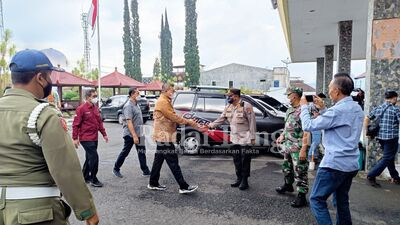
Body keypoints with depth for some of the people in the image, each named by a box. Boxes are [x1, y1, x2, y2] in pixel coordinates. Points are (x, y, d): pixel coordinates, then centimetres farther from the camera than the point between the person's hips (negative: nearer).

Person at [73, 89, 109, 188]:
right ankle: (94, 180, 3)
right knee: (94, 157, -9)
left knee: (89, 158, 16)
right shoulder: (81, 109, -11)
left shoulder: (95, 108, 11)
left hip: (94, 138, 8)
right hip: (86, 138, -8)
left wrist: (104, 134, 15)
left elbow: (99, 122, 18)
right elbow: (76, 124, -12)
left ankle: (85, 176, 31)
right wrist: (75, 138, -14)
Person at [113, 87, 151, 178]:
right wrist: (134, 136, -27)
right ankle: (116, 169, 24)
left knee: (142, 152, 8)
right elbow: (129, 122, -23)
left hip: (139, 134, 8)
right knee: (125, 152, 6)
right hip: (130, 134, -8)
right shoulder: (128, 106, -17)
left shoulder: (136, 104, 11)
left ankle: (145, 171, 14)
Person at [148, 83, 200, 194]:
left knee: (158, 160, 16)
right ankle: (183, 187, -2)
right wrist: (188, 122, -11)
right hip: (164, 136, -11)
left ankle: (153, 183, 26)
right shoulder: (163, 102, -15)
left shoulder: (165, 102, 19)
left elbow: (171, 118, 16)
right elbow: (173, 117, -19)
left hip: (162, 136, 11)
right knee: (173, 162, -7)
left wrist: (187, 121, 5)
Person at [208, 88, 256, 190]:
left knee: (245, 160, 2)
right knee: (236, 160, 15)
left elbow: (252, 122, -14)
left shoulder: (246, 106, -14)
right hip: (234, 139, 7)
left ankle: (244, 181, 15)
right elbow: (221, 119, 12)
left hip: (245, 139, -7)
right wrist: (211, 125, 1)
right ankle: (239, 178, 29)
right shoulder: (228, 107, 8)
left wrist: (252, 137, -15)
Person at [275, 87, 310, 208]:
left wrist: (303, 150, -23)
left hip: (298, 148, -9)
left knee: (300, 172, -1)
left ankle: (301, 197, 10)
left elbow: (306, 132, -21)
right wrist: (282, 136, 13)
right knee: (286, 168, 24)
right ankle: (288, 185, 46)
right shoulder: (289, 110, 11)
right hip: (287, 145, 9)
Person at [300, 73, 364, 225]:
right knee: (342, 201, 20)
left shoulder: (337, 110, -19)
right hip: (351, 164, 9)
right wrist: (322, 109, 13)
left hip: (334, 164, -9)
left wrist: (304, 106, 0)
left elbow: (308, 126, -14)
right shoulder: (357, 108, 9)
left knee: (316, 199, 1)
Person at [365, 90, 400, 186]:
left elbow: (366, 119, 8)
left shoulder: (377, 108, 7)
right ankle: (371, 176, -7)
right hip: (391, 137, -7)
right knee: (387, 158, 0)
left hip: (380, 137, 7)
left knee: (390, 157, 21)